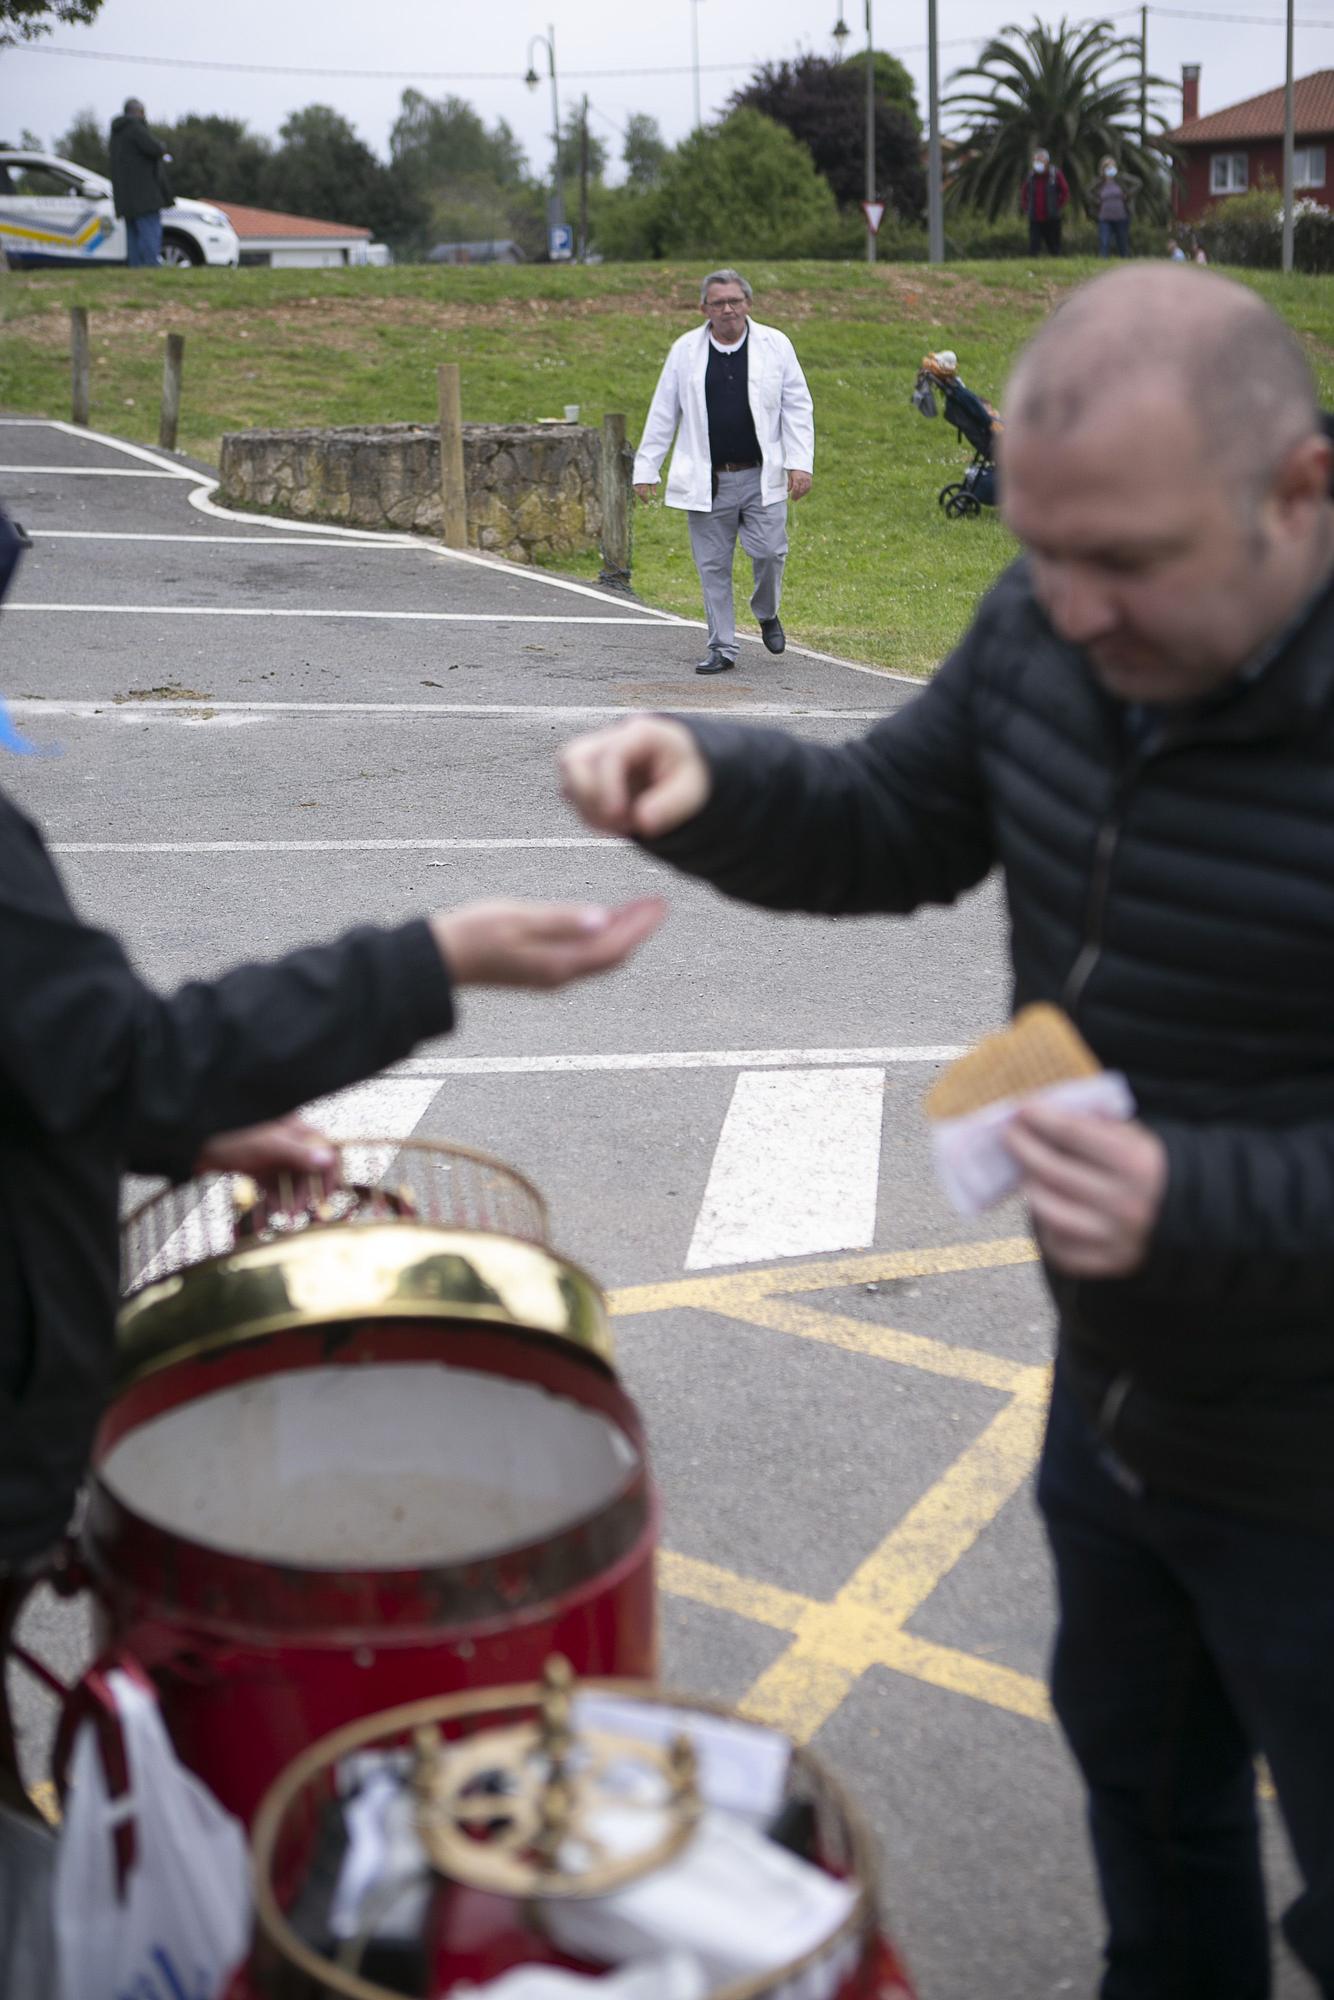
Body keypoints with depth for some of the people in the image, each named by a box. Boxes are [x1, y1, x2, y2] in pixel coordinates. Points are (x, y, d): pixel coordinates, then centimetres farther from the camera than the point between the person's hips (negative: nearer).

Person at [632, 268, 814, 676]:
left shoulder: (775, 344, 3)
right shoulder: (685, 350, 5)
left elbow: (797, 407, 4)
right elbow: (662, 413, 8)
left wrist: (800, 463, -5)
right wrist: (646, 468, 5)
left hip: (761, 477, -1)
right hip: (707, 481, 1)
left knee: (769, 552, -7)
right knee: (713, 566, 2)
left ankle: (767, 614, 23)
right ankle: (722, 647, 11)